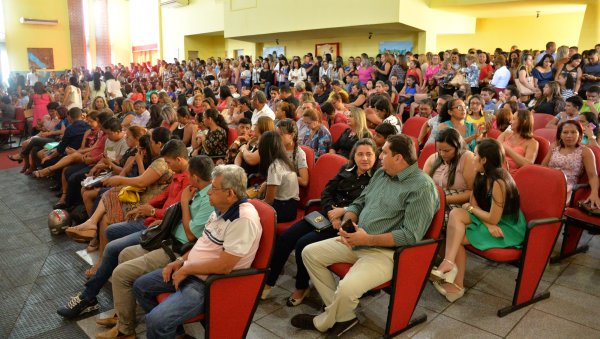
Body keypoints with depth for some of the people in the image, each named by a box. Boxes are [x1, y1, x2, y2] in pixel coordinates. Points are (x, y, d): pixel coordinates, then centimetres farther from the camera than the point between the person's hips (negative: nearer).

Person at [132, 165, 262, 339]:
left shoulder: (244, 219, -26)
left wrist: (186, 269, -16)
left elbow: (224, 266, -28)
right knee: (140, 286, 14)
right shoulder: (221, 208, 4)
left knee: (156, 320, -23)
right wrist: (181, 261, 5)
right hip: (190, 271, 10)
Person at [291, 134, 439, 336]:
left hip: (385, 252, -9)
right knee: (309, 253, 3)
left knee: (347, 288, -30)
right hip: (355, 241, 9)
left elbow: (411, 235, -22)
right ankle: (343, 316, 5)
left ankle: (324, 323, 7)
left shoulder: (422, 187, -16)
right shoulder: (381, 173, 9)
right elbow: (358, 203, 15)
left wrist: (368, 239, -23)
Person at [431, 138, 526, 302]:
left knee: (456, 237, -19)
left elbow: (493, 219, -23)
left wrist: (470, 208, -8)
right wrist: (488, 225, -20)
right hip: (490, 222, 8)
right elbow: (475, 204, -1)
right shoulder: (482, 177, 2)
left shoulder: (499, 182, -25)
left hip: (508, 228, -8)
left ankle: (456, 285, -9)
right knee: (455, 214, -16)